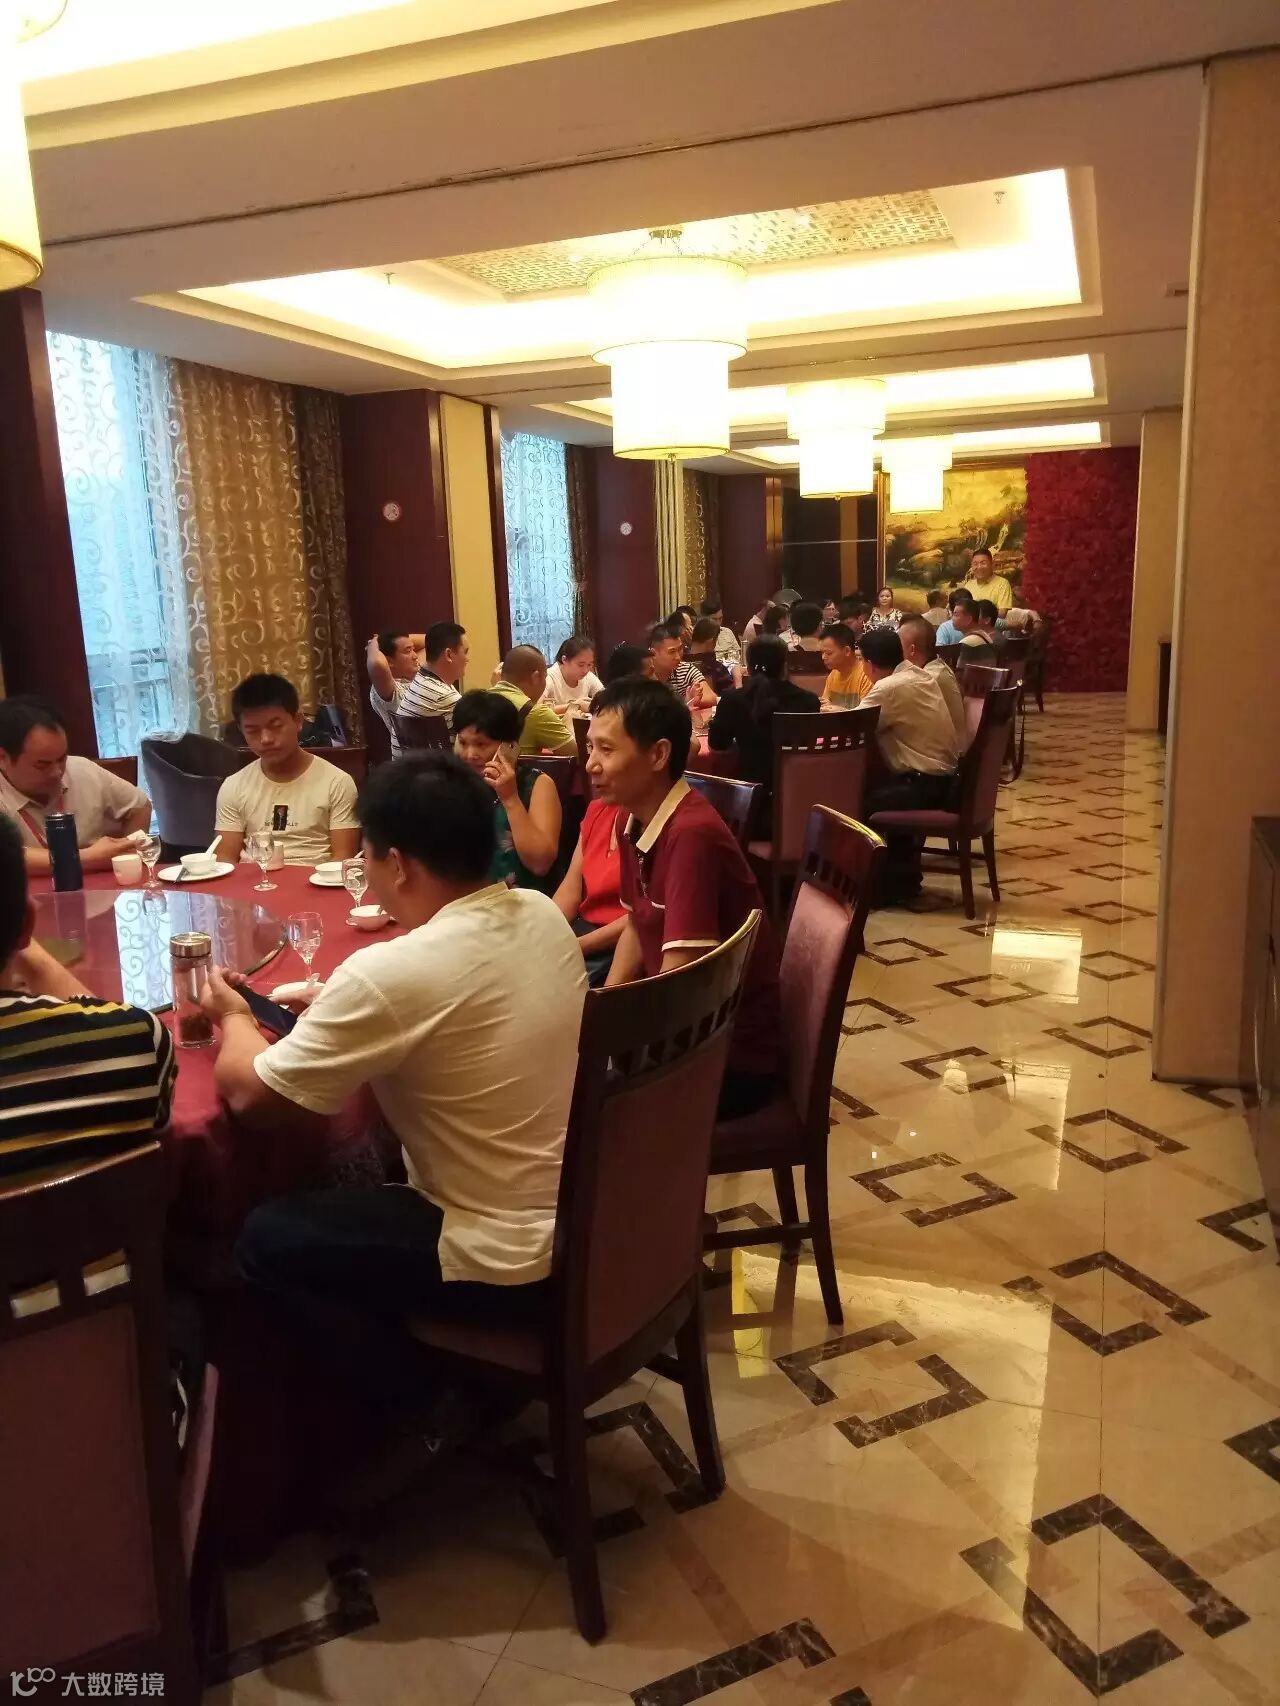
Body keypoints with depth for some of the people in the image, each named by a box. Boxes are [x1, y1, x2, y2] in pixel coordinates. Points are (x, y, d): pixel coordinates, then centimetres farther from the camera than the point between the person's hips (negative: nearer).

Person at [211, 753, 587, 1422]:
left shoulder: (388, 973, -27)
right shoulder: (543, 916, -3)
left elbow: (248, 1096, -13)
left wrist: (233, 1016, 7)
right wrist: (330, 1009, 10)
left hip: (507, 1262, -8)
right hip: (587, 1221, 8)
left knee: (266, 1239, 10)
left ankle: (428, 1411, 17)